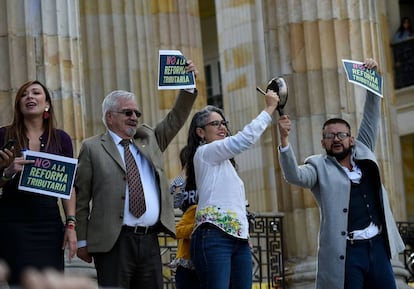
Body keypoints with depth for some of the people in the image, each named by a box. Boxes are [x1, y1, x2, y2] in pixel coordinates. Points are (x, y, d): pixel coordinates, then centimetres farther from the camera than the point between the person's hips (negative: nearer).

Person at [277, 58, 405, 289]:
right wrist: (285, 138, -27)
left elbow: (372, 117, 17)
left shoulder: (363, 153, 16)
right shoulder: (319, 166, 4)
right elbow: (294, 176, -14)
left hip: (377, 245, 4)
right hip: (345, 252, -4)